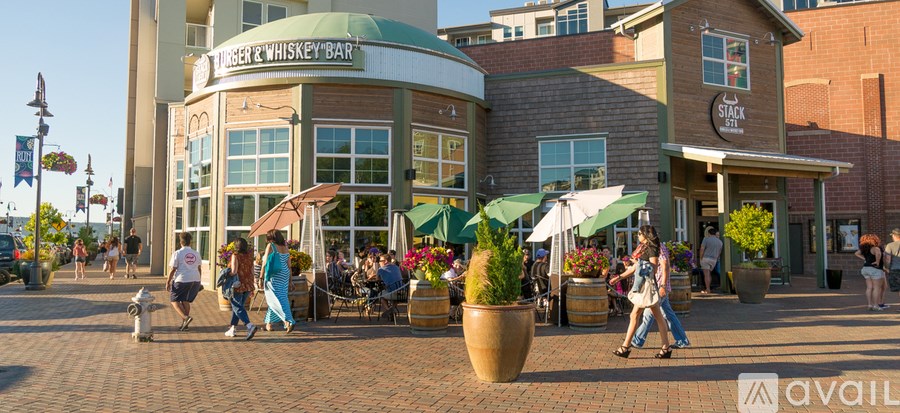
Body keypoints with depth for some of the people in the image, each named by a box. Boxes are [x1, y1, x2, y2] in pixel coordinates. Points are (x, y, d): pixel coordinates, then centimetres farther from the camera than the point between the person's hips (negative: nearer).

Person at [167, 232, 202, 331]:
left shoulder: (177, 253, -6)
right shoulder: (196, 253, 10)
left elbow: (173, 269, -7)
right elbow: (199, 268, 15)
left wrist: (168, 282, 0)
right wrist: (198, 281, 24)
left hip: (182, 280, -5)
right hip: (195, 280, 5)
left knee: (174, 300, 7)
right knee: (186, 301, 16)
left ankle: (186, 317, -14)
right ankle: (184, 323, 16)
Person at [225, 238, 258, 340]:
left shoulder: (235, 256, -13)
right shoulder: (250, 255, 6)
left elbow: (234, 271, -20)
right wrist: (252, 285, 17)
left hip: (238, 285, -7)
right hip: (248, 285, 7)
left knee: (237, 308, -3)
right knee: (238, 306, 19)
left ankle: (250, 326, -21)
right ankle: (232, 329, 26)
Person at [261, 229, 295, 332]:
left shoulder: (270, 246, -6)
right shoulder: (285, 247, 10)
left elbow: (265, 263, -10)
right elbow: (289, 265, 11)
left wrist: (261, 278, -6)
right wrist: (290, 279, 16)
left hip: (273, 276, -7)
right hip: (284, 276, 7)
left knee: (275, 300, -8)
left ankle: (288, 321, -23)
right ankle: (269, 323, 20)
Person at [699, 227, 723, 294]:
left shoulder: (706, 239, -7)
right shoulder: (720, 242, 10)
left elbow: (702, 249, -12)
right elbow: (719, 252, 15)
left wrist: (701, 258, -2)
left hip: (706, 258, -5)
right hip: (714, 259, 5)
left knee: (706, 274, -4)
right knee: (708, 274, 16)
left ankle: (708, 290, -7)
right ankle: (708, 288, 16)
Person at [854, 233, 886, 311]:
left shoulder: (864, 248, 6)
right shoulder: (875, 248, -18)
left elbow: (857, 253, 21)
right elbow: (878, 253, -38)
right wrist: (877, 262, -23)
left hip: (866, 268, 8)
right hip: (875, 269, -8)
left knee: (869, 288, 9)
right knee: (877, 288, -1)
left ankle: (870, 305, 10)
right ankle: (876, 306, -1)